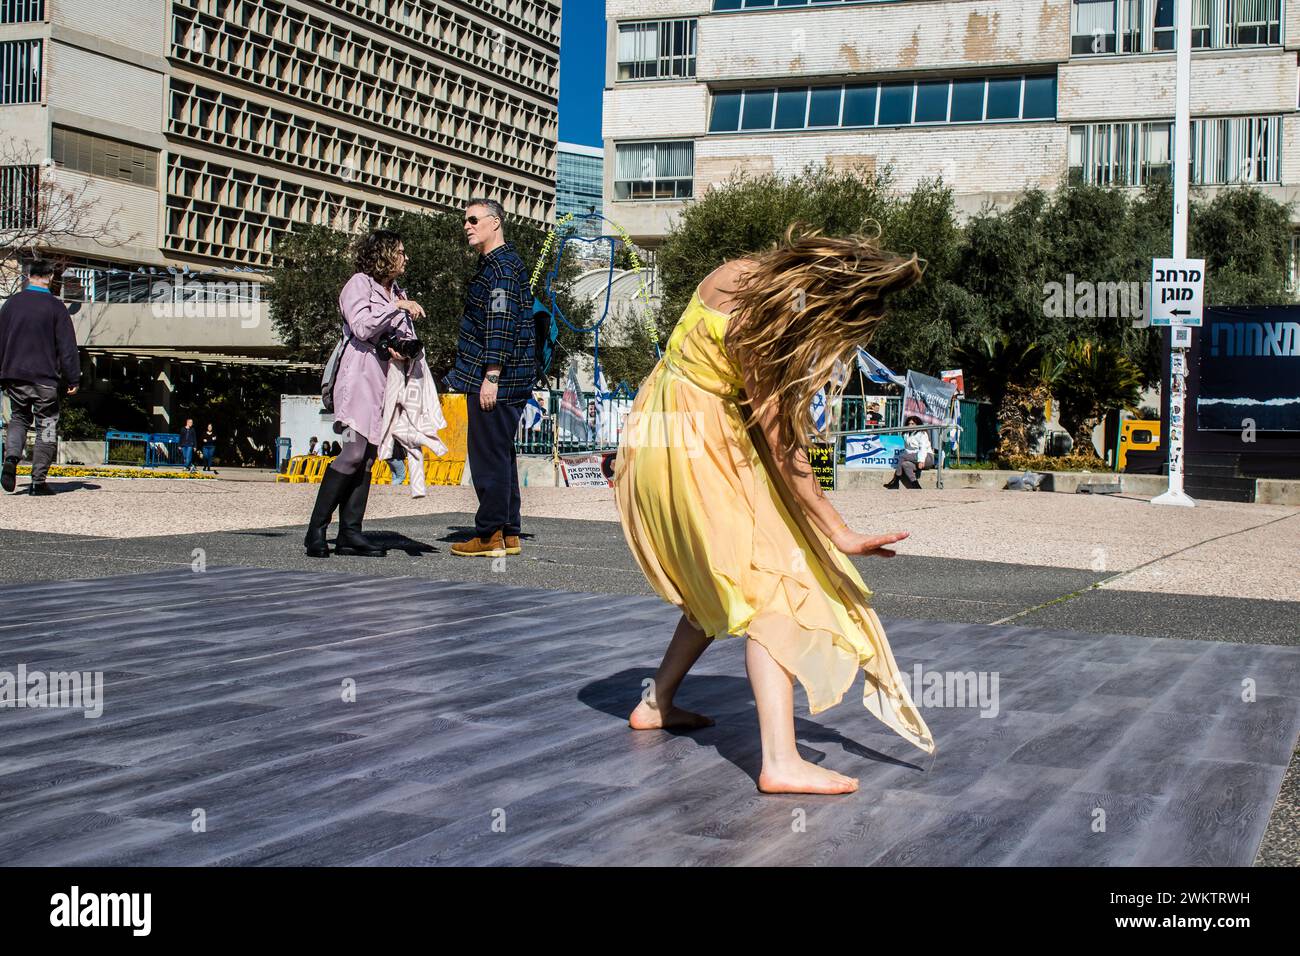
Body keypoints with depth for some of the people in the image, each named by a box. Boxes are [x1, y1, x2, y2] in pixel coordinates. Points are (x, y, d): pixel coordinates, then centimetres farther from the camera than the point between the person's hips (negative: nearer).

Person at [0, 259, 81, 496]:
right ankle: (38, 480, -1)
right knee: (47, 426, 4)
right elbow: (67, 346, -6)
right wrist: (73, 379, 0)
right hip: (44, 378, -3)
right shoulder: (55, 306, -4)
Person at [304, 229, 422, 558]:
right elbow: (361, 327, -15)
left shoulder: (397, 292, 22)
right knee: (353, 452, -16)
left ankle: (349, 533, -1)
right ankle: (316, 530, -13)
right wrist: (396, 307, -14)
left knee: (367, 456, 1)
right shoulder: (359, 284, 0)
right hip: (361, 374, -8)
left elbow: (409, 338, 18)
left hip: (387, 378, 8)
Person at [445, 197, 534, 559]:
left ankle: (490, 535, -3)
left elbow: (501, 325, -20)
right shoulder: (493, 263, 20)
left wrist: (491, 376, -23)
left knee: (488, 454, -7)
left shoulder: (502, 266, -13)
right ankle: (508, 534, 18)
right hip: (508, 382, 11)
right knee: (500, 454, 13)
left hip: (494, 382, -11)